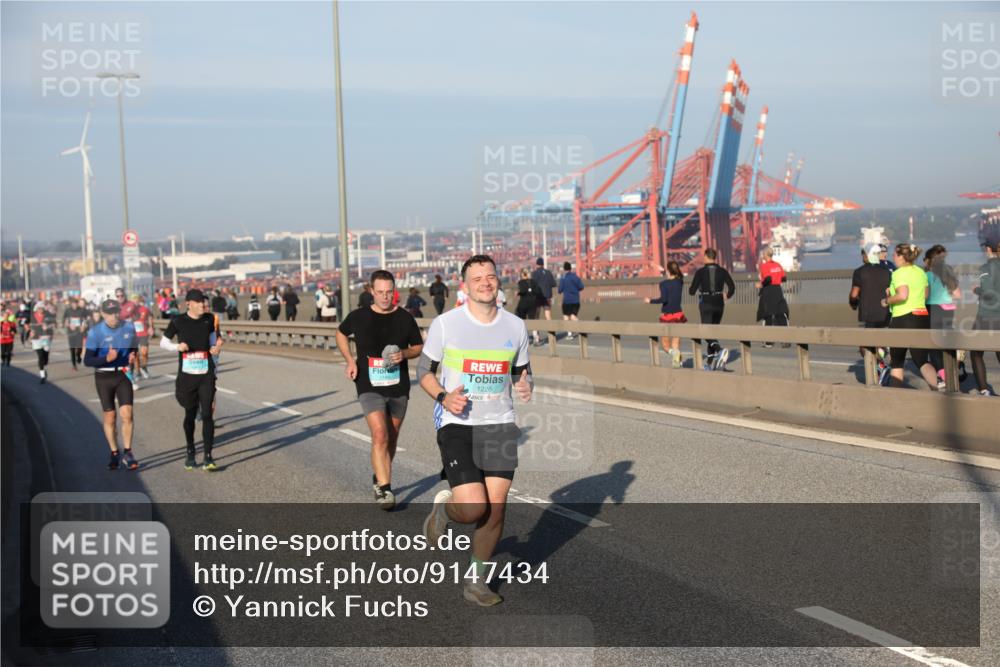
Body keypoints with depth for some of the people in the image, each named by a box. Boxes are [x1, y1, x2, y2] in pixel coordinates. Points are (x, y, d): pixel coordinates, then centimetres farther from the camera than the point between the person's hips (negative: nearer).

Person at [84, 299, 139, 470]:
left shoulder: (129, 327, 0)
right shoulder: (95, 332, -10)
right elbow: (87, 360, -9)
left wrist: (132, 356, -5)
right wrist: (106, 359, -26)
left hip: (123, 375, 1)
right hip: (104, 377, -1)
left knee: (126, 414, -10)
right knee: (110, 417, 5)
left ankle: (128, 453, 2)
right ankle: (114, 454, 19)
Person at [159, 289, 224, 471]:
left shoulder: (209, 319, 1)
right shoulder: (178, 321, -5)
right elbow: (163, 342, 5)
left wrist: (216, 347, -5)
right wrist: (177, 346, -14)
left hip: (206, 375, 1)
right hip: (186, 375, 0)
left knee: (207, 414, -9)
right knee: (190, 415, 11)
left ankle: (208, 457, -7)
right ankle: (190, 452, 31)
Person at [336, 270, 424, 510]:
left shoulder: (405, 318, 1)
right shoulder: (358, 317, -2)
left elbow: (419, 347, 11)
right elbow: (341, 333, 17)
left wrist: (404, 354, -11)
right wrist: (349, 360, 2)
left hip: (399, 387, 3)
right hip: (370, 387, -3)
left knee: (391, 439, 14)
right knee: (379, 435, -19)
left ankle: (379, 477, 37)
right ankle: (384, 489, -18)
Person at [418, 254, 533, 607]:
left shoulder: (516, 326, 5)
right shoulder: (445, 324, -5)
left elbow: (522, 372, 16)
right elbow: (424, 370, 4)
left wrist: (525, 386, -7)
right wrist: (443, 397, -15)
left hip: (499, 423, 3)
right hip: (456, 423, -3)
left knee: (495, 508, 0)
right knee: (473, 508, -15)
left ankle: (475, 579, 20)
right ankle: (444, 507, 22)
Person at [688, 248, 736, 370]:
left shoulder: (700, 272, -7)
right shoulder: (722, 271, 1)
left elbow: (692, 291, -7)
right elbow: (732, 287, -6)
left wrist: (691, 289, 16)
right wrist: (727, 296, 13)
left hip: (705, 304, -4)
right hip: (719, 304, 4)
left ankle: (720, 350, -35)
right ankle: (710, 362, 20)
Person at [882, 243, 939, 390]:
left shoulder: (899, 273, -11)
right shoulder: (921, 272, 12)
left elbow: (902, 295, -24)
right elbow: (926, 294, 18)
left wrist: (887, 301, -9)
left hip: (903, 318, -6)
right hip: (923, 317, 6)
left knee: (896, 361, 11)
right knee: (921, 360, 1)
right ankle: (938, 388, -19)